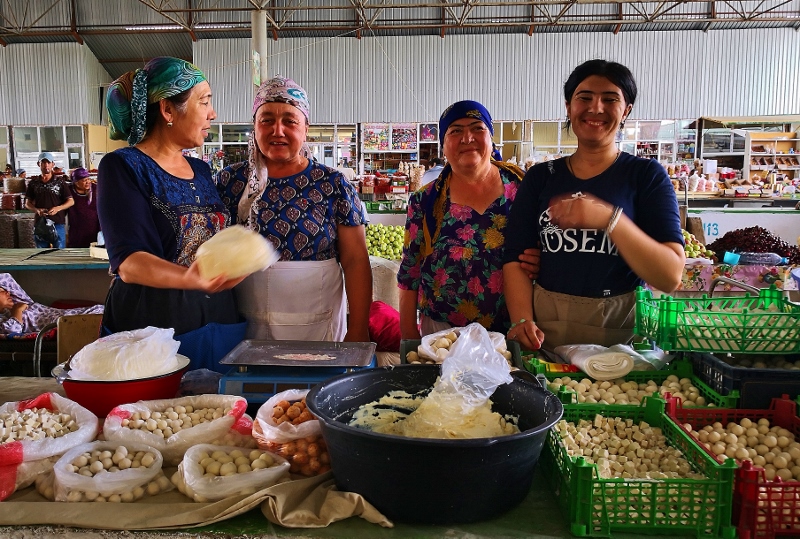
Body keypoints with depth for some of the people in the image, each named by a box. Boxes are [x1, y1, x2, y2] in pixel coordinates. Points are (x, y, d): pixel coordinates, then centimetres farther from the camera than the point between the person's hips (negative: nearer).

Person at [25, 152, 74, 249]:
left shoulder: (60, 181, 1)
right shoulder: (33, 183, 8)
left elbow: (71, 201, 0)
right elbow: (27, 203, 12)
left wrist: (58, 208, -17)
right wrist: (37, 210, -9)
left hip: (58, 223, -3)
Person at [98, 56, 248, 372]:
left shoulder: (201, 171, 13)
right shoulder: (124, 167, -7)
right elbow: (128, 262, -20)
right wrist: (191, 279, -37)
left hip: (220, 324, 6)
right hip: (150, 328, -6)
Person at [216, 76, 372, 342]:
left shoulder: (333, 184, -3)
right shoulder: (229, 182, 0)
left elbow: (355, 261, -4)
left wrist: (358, 331, -7)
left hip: (318, 330, -1)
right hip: (245, 331, 1)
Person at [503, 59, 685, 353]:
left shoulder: (647, 175, 0)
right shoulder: (540, 177, 7)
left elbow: (671, 277, -11)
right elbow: (515, 259, 1)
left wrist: (609, 219, -24)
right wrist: (522, 320, -16)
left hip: (623, 328, -1)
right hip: (546, 331, 2)